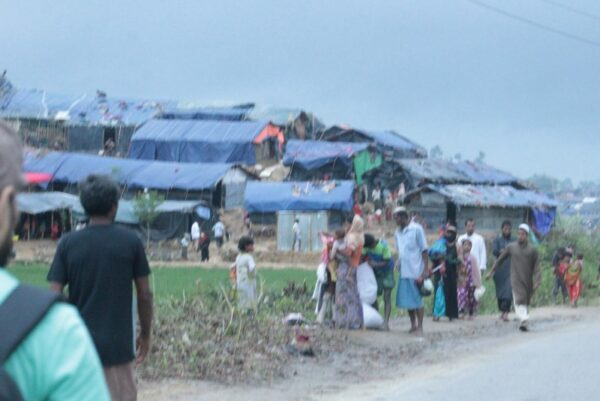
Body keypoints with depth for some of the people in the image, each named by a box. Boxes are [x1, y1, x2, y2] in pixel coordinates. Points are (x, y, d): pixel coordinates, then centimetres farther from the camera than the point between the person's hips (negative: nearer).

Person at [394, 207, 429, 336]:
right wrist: (398, 262, 7)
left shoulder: (416, 229, -7)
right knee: (407, 300, 8)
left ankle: (420, 327, 1)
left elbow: (424, 250, -7)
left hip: (415, 271, -6)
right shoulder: (398, 232, 11)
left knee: (417, 300, -3)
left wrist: (426, 269, -10)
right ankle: (413, 325, 18)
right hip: (404, 271, 6)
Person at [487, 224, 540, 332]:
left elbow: (536, 266, 2)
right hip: (516, 280, -1)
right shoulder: (511, 247, 6)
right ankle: (524, 320, -29)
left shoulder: (532, 250, 4)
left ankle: (525, 323, 20)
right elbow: (500, 260, 13)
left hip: (528, 281, 1)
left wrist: (537, 281, -9)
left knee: (526, 302, 9)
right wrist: (491, 272, 15)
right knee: (519, 300, -17)